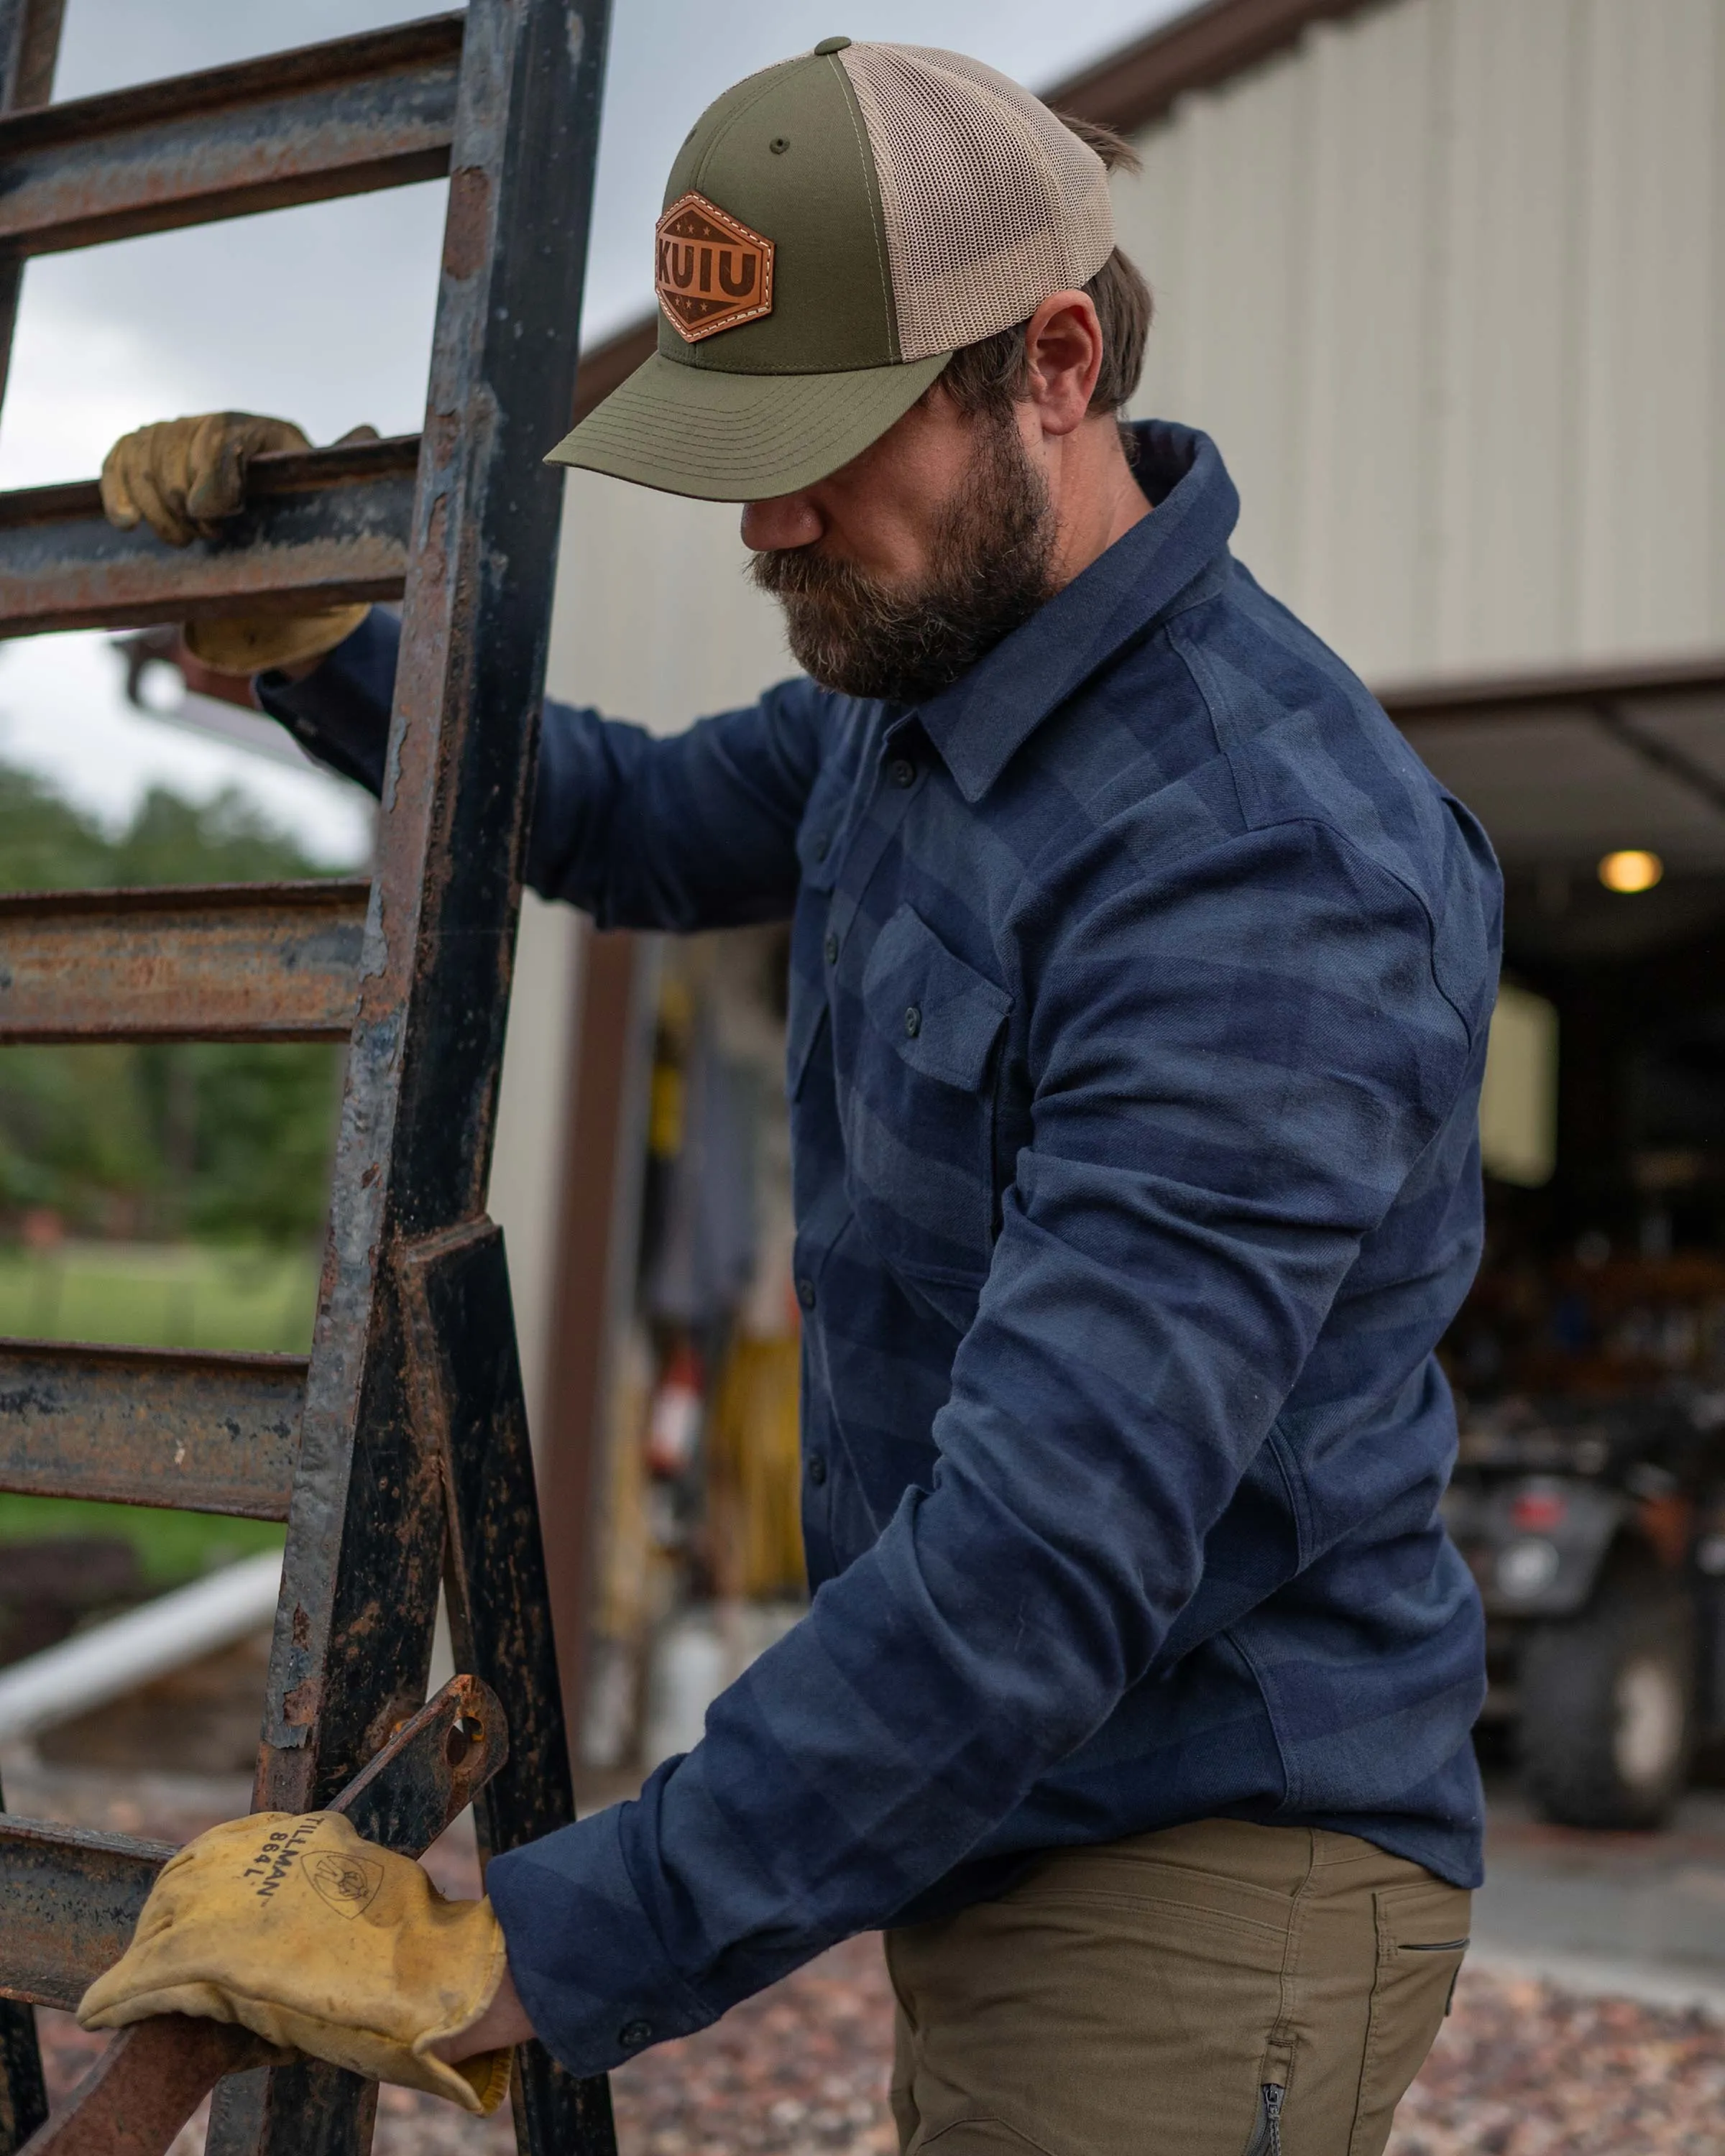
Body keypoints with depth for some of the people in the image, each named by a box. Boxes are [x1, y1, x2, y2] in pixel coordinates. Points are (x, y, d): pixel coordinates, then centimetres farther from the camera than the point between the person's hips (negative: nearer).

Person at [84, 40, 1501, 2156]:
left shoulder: (1266, 870, -28)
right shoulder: (917, 676, 3)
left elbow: (1055, 1553, -33)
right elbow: (655, 830, 23)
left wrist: (547, 1948, -29)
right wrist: (310, 643, 9)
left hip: (1200, 1887, -8)